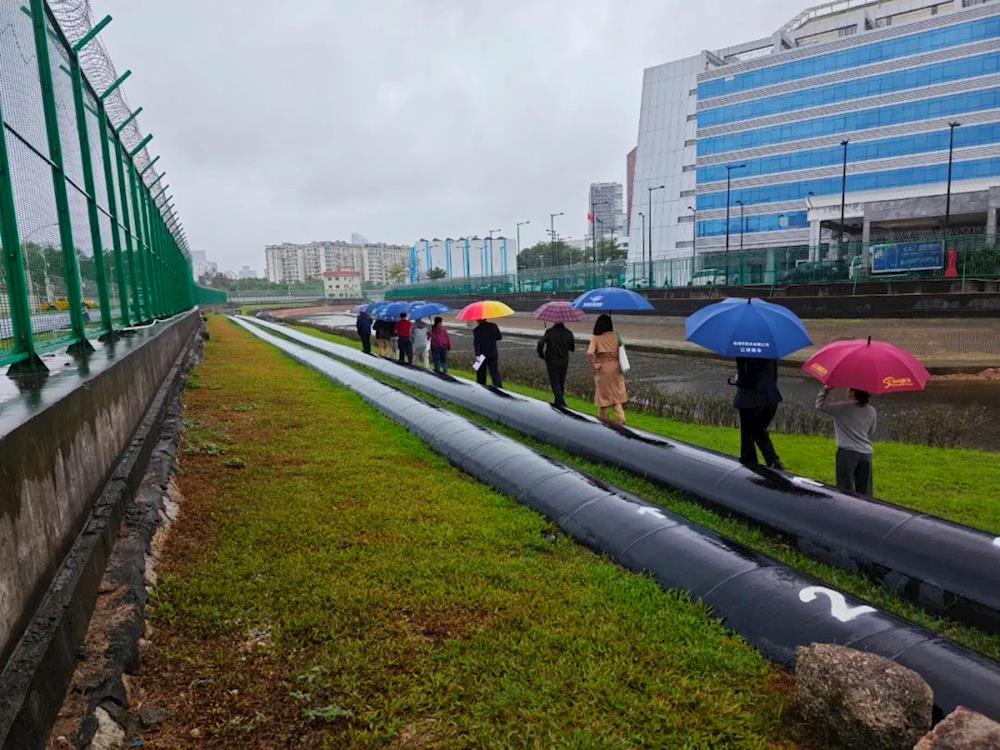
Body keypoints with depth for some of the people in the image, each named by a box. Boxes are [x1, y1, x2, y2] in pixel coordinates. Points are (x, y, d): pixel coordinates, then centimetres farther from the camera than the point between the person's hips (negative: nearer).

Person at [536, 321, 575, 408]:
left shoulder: (549, 332, -11)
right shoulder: (568, 333, -2)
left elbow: (540, 344, -18)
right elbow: (572, 348, 6)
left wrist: (541, 355, 0)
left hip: (552, 361, -3)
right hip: (564, 362, 3)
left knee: (555, 382, 0)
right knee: (561, 382, 17)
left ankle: (561, 402, -14)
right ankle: (558, 402, 27)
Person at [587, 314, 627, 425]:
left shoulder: (595, 338, -12)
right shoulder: (615, 336, -3)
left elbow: (590, 353, -23)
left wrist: (594, 365, -11)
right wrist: (620, 365, 8)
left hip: (603, 369, -2)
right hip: (615, 367, 2)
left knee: (603, 392, 15)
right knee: (617, 392, 12)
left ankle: (603, 416, 29)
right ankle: (621, 418, 4)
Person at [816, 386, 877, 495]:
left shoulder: (843, 408, -9)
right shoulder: (871, 411, 9)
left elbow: (820, 405, -4)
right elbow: (871, 434, 17)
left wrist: (825, 390, 8)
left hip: (847, 452, -6)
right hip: (866, 453, 6)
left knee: (846, 489, -4)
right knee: (864, 492, 10)